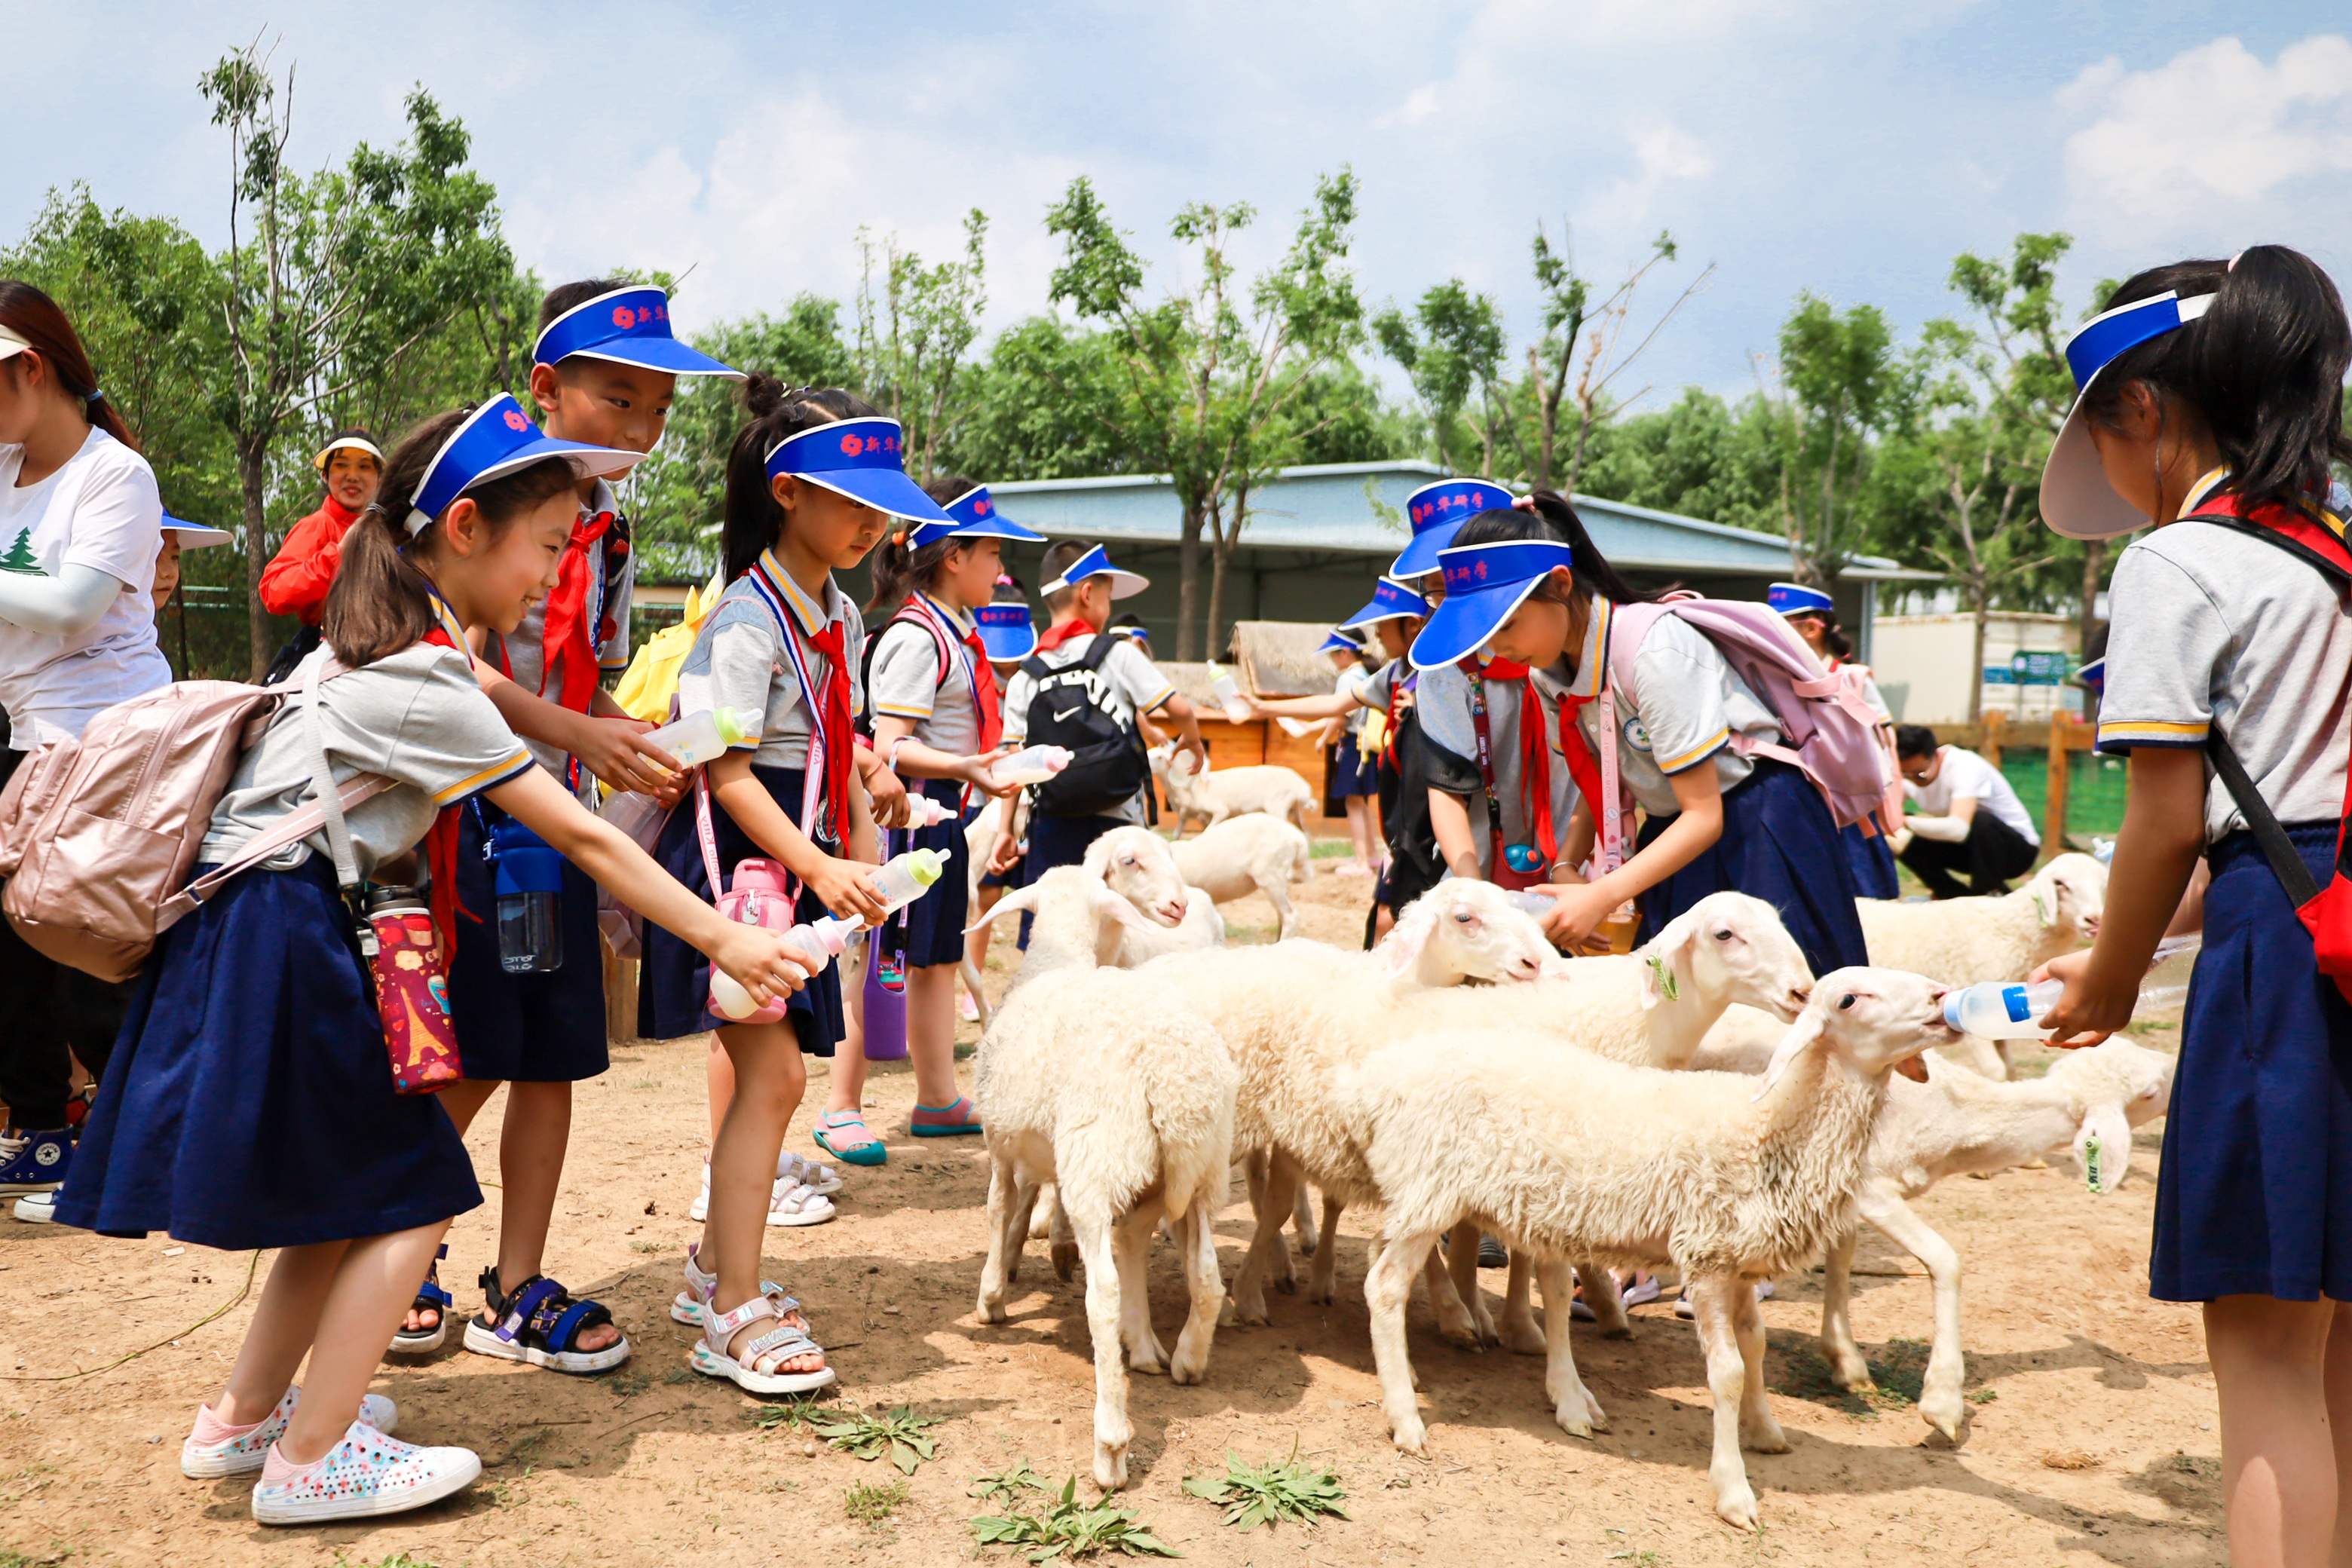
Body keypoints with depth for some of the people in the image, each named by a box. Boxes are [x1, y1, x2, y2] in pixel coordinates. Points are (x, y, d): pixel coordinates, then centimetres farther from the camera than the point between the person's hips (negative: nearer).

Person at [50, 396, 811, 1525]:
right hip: (279, 952, -10)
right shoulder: (426, 683, -17)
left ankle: (243, 1417, 30)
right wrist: (721, 939, -11)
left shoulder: (381, 643, 11)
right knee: (411, 1195, -2)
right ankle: (311, 1462, 8)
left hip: (259, 939, 10)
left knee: (345, 1196, 17)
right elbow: (582, 840, -16)